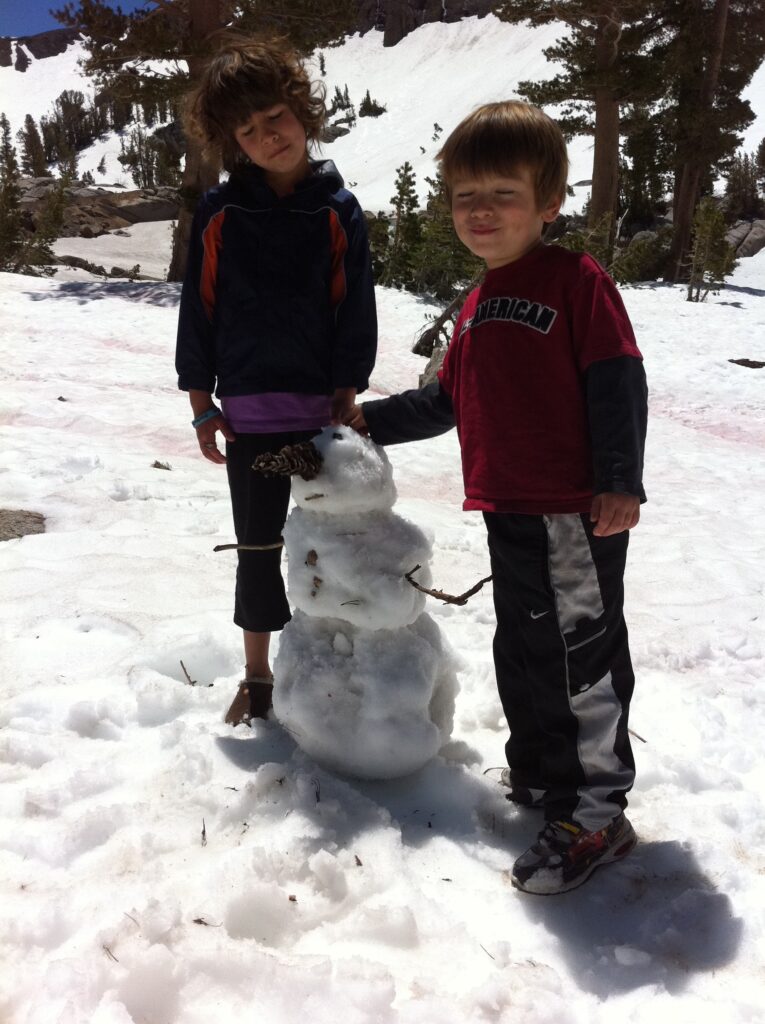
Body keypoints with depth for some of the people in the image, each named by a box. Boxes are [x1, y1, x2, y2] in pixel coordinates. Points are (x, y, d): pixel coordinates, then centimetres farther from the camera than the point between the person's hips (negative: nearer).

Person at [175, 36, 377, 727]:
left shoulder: (337, 209, -1)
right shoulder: (220, 213, 0)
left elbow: (356, 308, -1)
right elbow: (198, 308, 2)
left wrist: (348, 395, -5)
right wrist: (203, 404, 0)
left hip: (323, 408, -1)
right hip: (248, 411, 1)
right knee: (258, 549, 10)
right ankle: (258, 677, 26)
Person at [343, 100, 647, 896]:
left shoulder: (575, 280, -6)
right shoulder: (478, 307, 18)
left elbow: (617, 378, -12)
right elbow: (448, 401, 25)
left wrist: (619, 480, -18)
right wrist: (372, 421, 21)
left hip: (574, 515, -8)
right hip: (511, 513, 8)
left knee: (577, 657, -1)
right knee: (523, 652, 18)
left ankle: (595, 814, 14)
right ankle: (541, 776, 37)